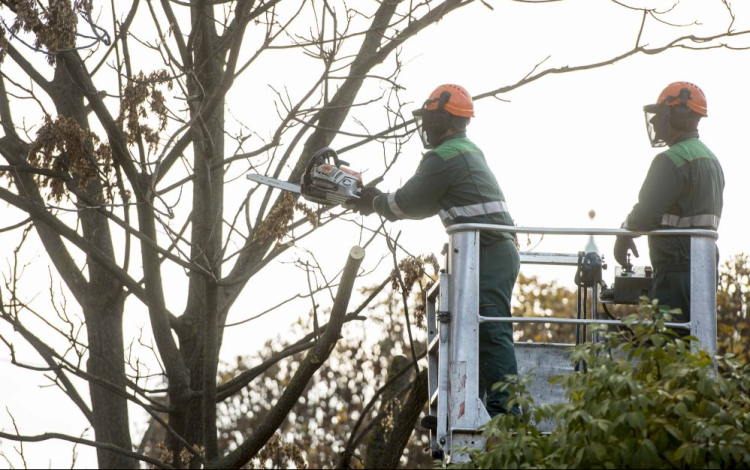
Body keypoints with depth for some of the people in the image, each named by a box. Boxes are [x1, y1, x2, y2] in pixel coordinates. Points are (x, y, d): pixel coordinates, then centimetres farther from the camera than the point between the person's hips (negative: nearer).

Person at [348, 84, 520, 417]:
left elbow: (410, 202, -4)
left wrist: (376, 202, 14)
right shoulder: (467, 151, 21)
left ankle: (506, 410, -22)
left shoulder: (443, 158, -11)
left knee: (492, 334, -16)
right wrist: (382, 201, 22)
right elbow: (426, 206, 25)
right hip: (498, 253, 11)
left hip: (487, 254, -11)